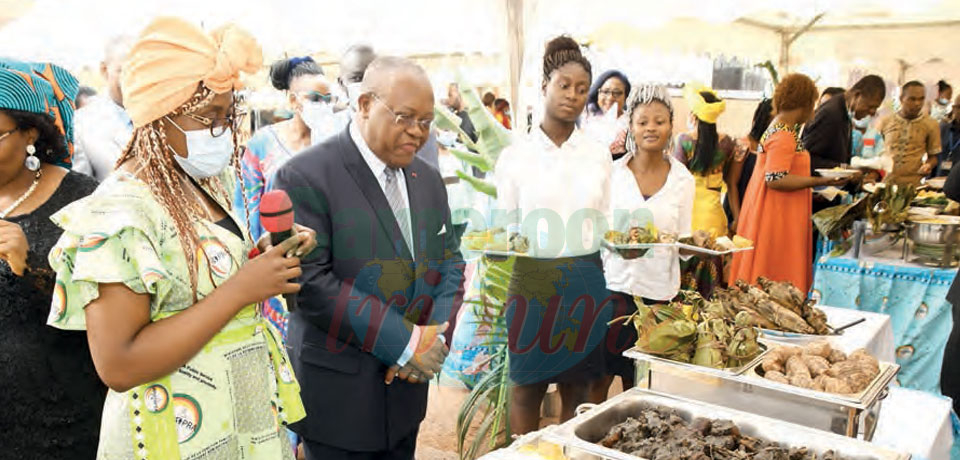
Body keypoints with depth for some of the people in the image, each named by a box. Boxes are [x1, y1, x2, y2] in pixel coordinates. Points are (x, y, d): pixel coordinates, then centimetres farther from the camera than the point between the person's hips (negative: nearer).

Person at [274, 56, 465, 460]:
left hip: (407, 385, 6)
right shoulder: (305, 176, -14)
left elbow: (450, 260, 9)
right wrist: (402, 341, -21)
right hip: (338, 394, -6)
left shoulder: (427, 178, 8)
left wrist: (437, 334, -8)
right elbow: (310, 280, -21)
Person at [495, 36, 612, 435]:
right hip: (533, 279, -2)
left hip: (586, 280, 2)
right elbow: (504, 227, 2)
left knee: (578, 386, 12)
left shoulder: (599, 155, 6)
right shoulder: (515, 155, -2)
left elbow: (604, 225, 11)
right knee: (527, 385, 8)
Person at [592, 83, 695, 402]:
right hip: (614, 283, -1)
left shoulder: (683, 180, 4)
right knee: (599, 376, 1)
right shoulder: (611, 172, 0)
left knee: (639, 381, 11)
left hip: (660, 291, 1)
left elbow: (683, 241, 6)